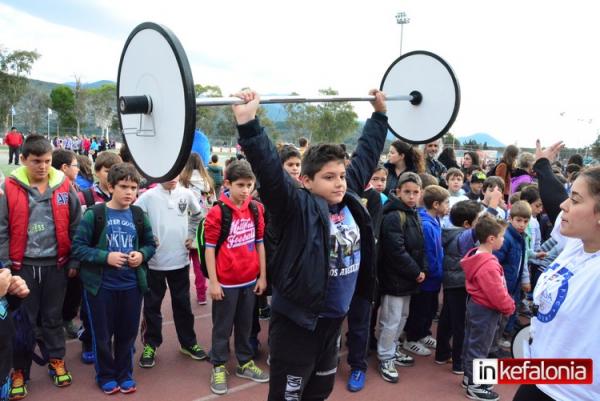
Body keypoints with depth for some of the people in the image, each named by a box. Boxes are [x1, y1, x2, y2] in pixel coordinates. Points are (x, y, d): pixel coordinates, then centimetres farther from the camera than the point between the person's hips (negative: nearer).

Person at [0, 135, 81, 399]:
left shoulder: (64, 186, -2)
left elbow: (76, 226, 3)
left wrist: (74, 261, 3)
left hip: (56, 264, 1)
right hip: (23, 265, -1)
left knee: (53, 317, 15)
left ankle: (57, 362, 31)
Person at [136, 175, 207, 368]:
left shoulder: (187, 194, 0)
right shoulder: (148, 196, -11)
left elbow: (197, 215, 17)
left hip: (180, 260, 3)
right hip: (154, 262, -2)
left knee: (183, 304, 14)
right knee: (152, 305, 10)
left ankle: (188, 342, 29)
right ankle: (150, 345, 26)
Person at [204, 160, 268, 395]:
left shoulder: (256, 209, 1)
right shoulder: (217, 212, -14)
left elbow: (260, 243, 7)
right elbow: (210, 248, -10)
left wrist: (262, 276, 6)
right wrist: (213, 282, -10)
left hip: (250, 280, 4)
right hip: (226, 282, -4)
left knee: (245, 324, 19)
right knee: (223, 327, 11)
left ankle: (245, 362, 35)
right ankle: (218, 367, 28)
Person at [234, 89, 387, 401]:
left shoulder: (349, 199, -1)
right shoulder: (297, 208, -19)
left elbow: (366, 154, 9)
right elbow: (269, 170, -33)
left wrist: (380, 113, 16)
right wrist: (248, 123, -43)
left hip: (334, 319, 7)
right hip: (297, 322, -7)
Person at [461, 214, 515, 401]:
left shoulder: (476, 257, 5)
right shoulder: (488, 264, -28)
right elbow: (497, 293, -26)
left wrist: (506, 304, 13)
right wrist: (509, 307, -8)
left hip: (475, 305, 10)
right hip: (485, 310, -10)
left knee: (471, 342, 19)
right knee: (479, 347, 2)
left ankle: (469, 377, 34)